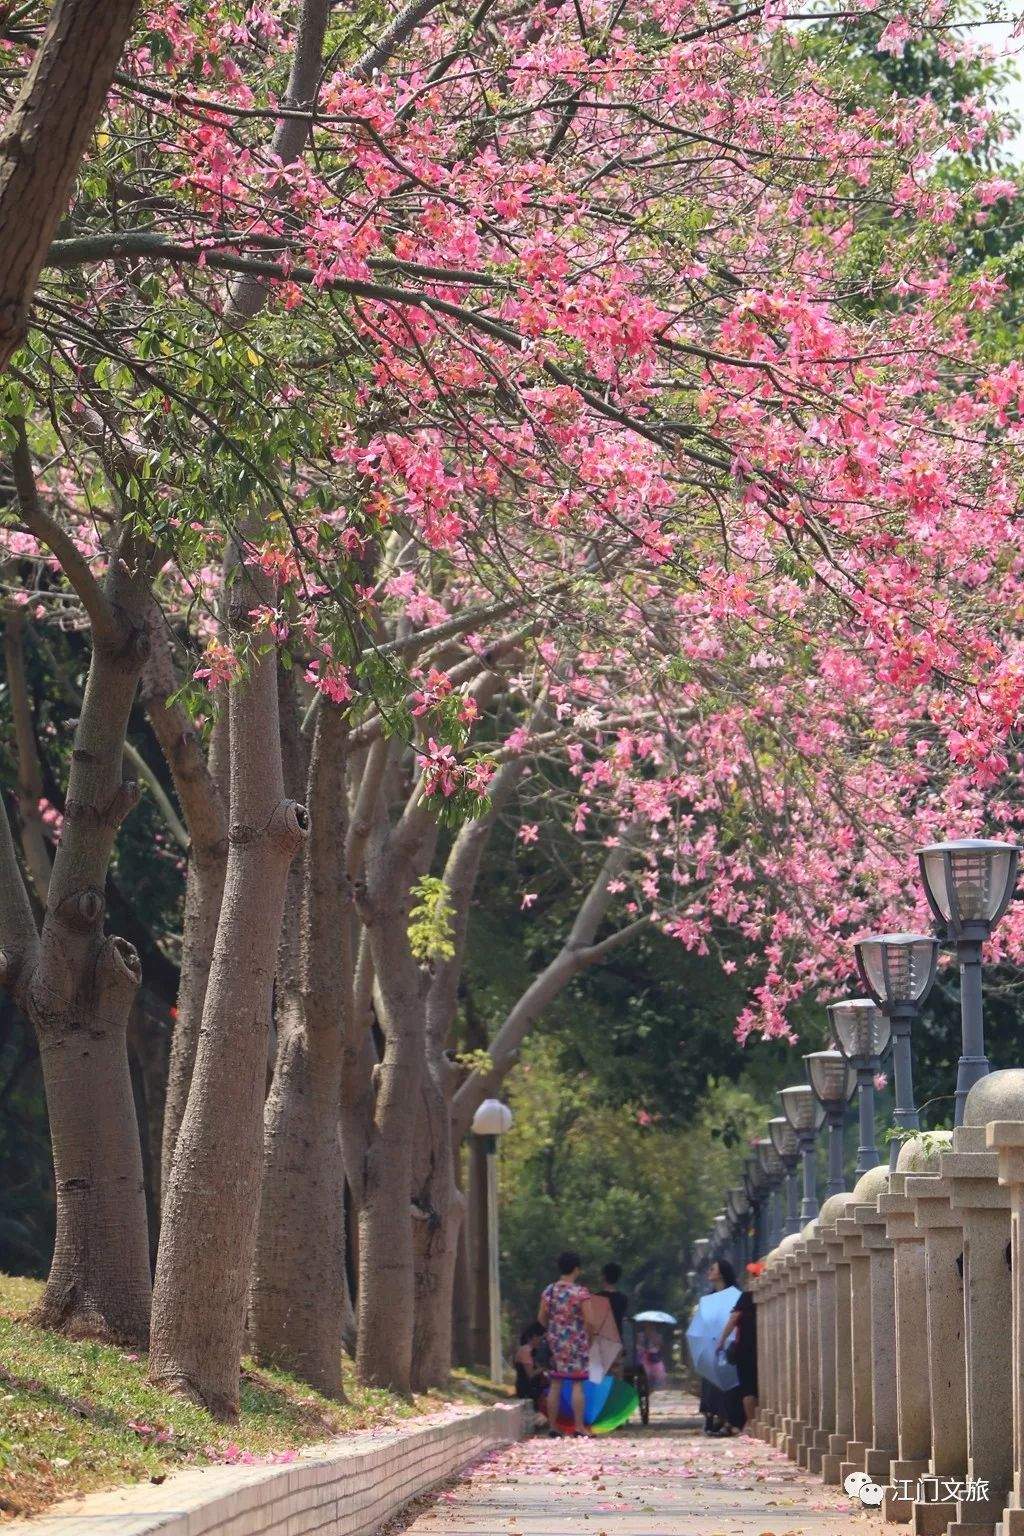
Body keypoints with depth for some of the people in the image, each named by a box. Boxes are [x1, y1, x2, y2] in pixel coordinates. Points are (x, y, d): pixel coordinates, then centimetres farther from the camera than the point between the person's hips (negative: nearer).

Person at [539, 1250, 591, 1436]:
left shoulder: (549, 1291, 2)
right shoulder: (581, 1292, -12)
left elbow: (541, 1318, 5)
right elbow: (588, 1319, -14)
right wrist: (590, 1337, 2)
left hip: (555, 1342, 4)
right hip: (576, 1342, -4)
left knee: (555, 1385, 9)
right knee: (577, 1384, -1)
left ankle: (552, 1426, 11)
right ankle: (578, 1426, -2)